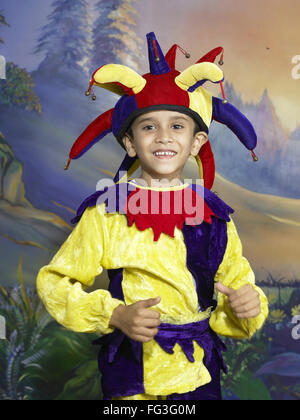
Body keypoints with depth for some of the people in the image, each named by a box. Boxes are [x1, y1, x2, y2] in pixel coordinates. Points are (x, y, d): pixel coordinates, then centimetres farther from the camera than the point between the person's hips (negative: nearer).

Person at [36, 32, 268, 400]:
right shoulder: (106, 212, -11)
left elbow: (236, 282, 7)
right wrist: (114, 315, -17)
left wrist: (246, 306, -16)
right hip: (130, 371, -2)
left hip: (198, 372, 2)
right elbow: (53, 282, -5)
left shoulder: (213, 215, -3)